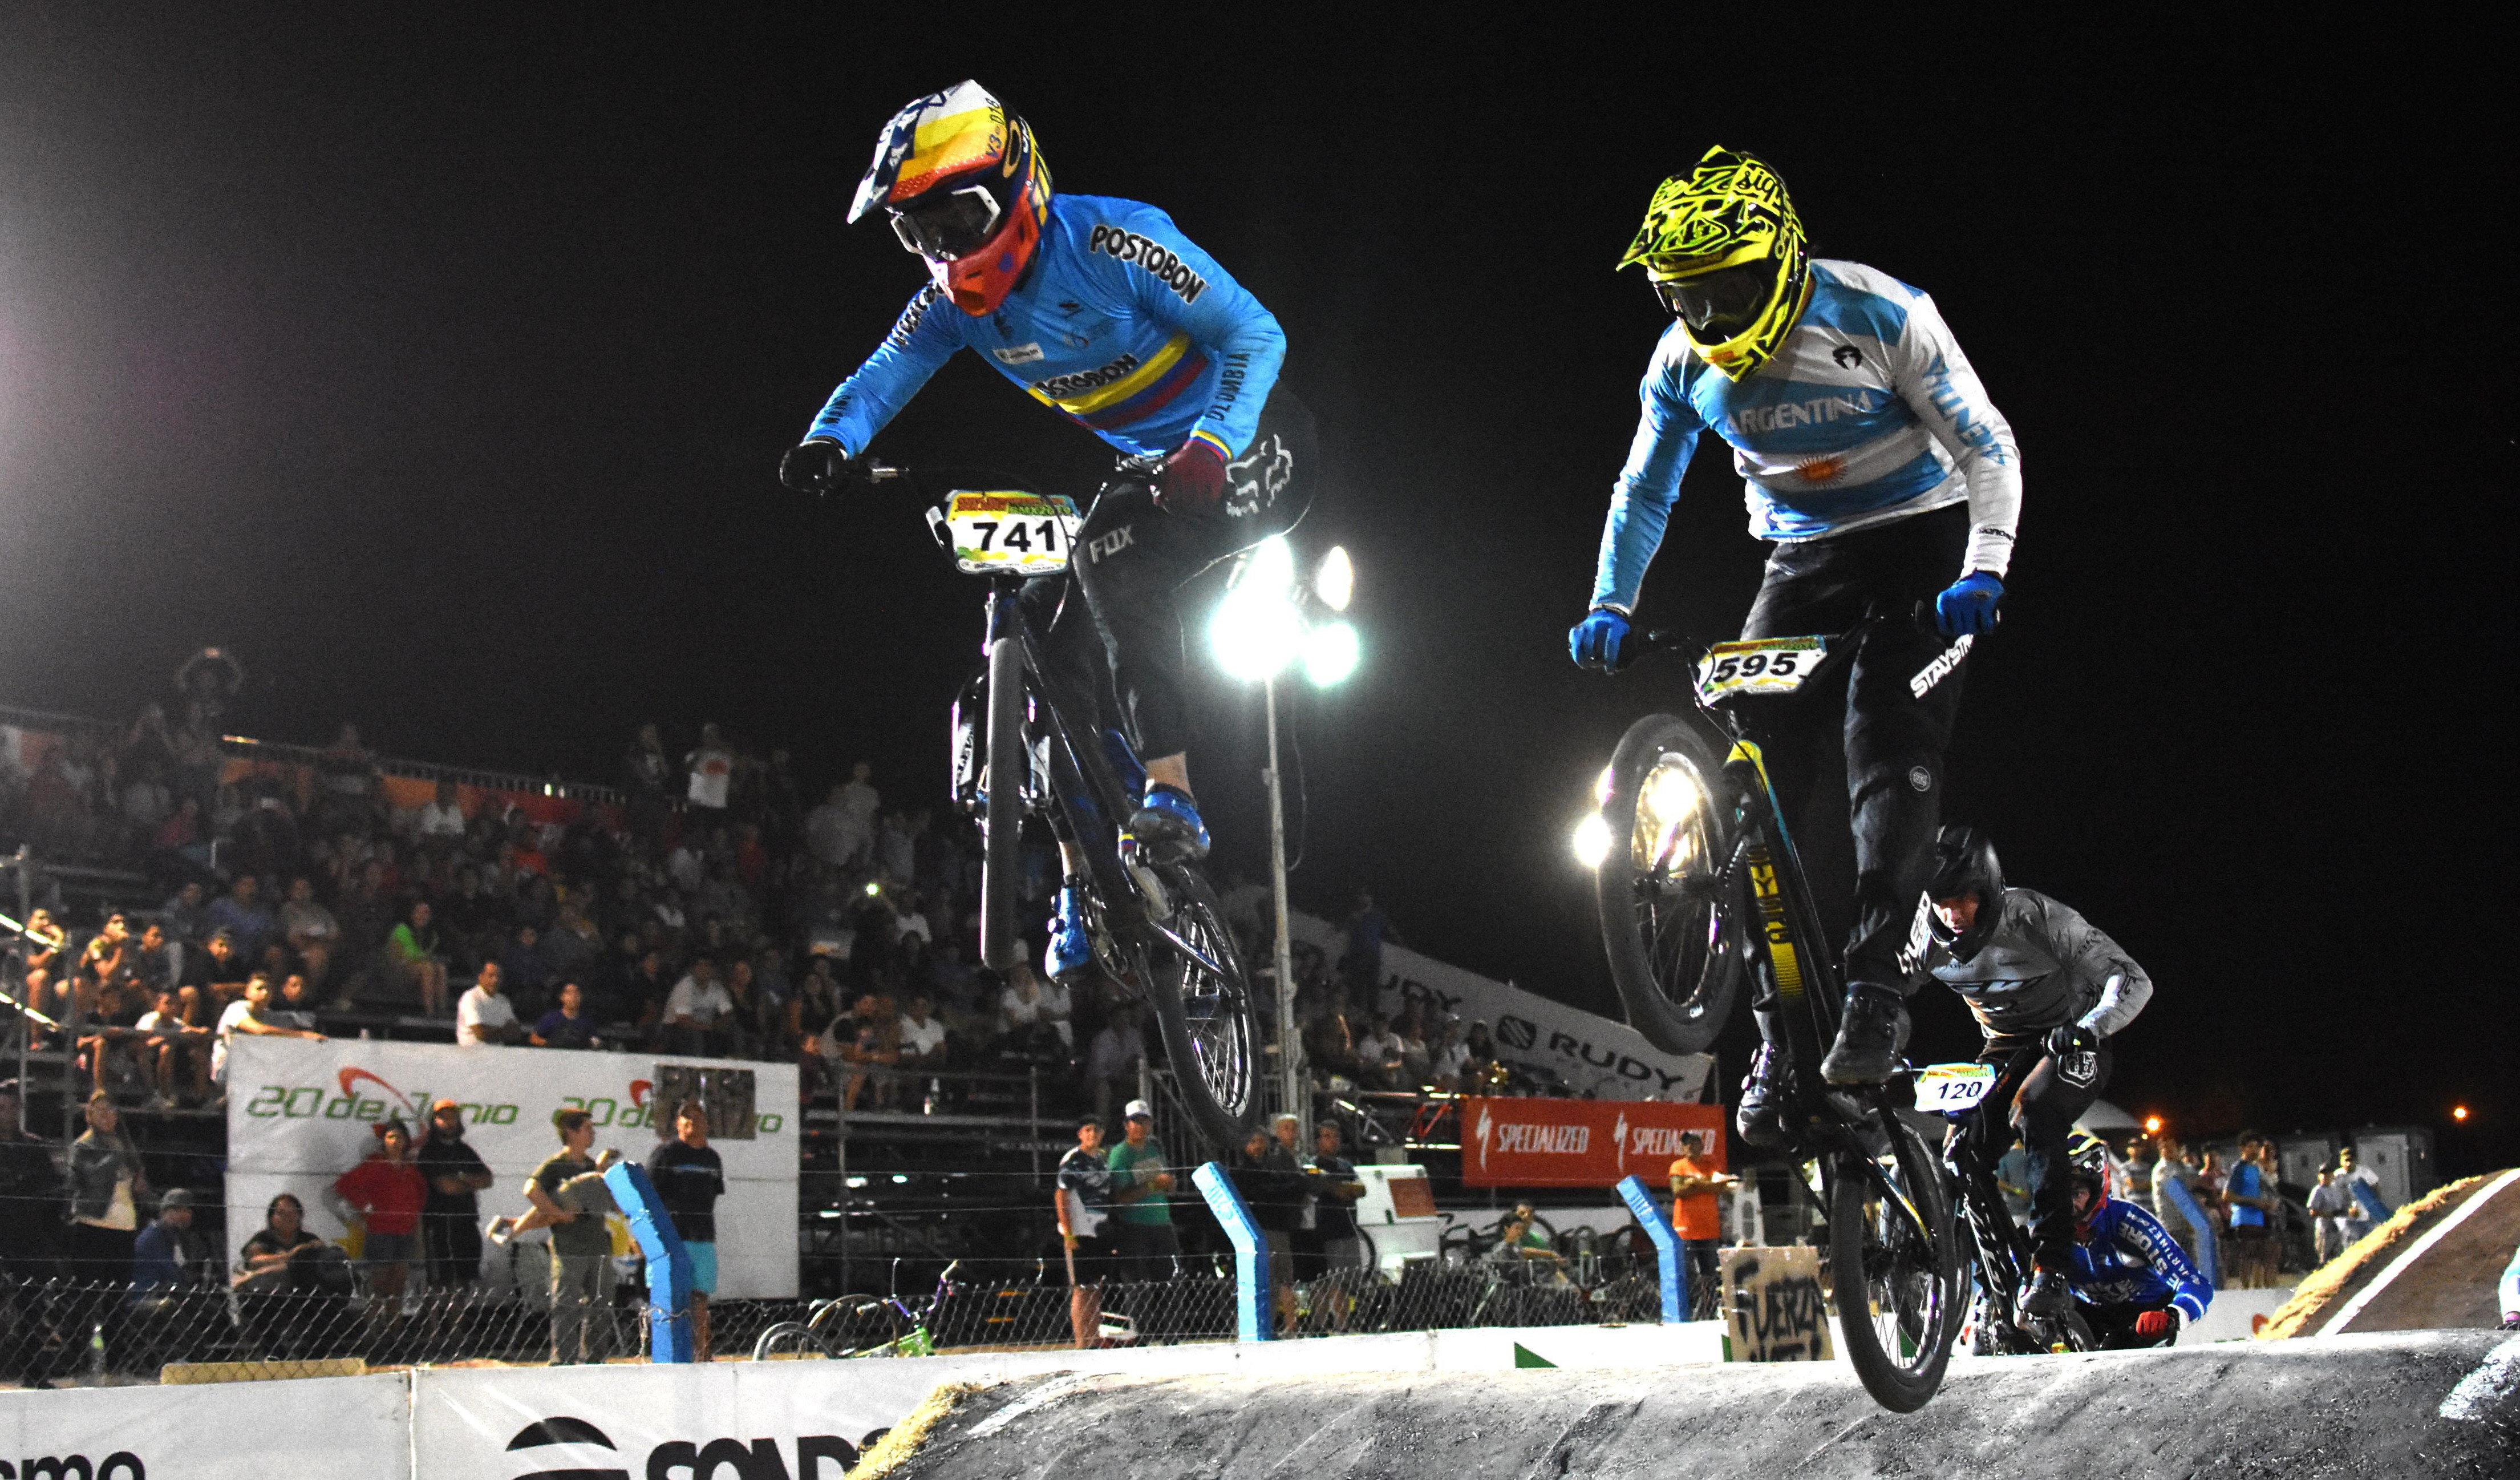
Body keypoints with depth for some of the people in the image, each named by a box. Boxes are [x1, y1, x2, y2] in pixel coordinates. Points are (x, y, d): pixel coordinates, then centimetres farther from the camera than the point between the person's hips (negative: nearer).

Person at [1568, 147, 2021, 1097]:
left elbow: (1986, 446, -17)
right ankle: (1778, 1028, -3)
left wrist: (1982, 569, -30)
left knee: (1888, 746, -23)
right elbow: (1644, 494, 5)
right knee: (1748, 764, -7)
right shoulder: (1684, 361, -7)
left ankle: (1878, 991, -24)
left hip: (1918, 539, -4)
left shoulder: (1879, 315, -21)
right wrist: (1610, 608, -7)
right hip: (1802, 560, 4)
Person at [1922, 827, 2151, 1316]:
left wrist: (2090, 1028, -49)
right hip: (2007, 1046, 5)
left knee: (2032, 1113, -33)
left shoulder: (2035, 917, -28)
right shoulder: (1928, 939, -16)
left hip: (2072, 1041, -5)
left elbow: (2132, 981, -29)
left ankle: (2051, 1270, -33)